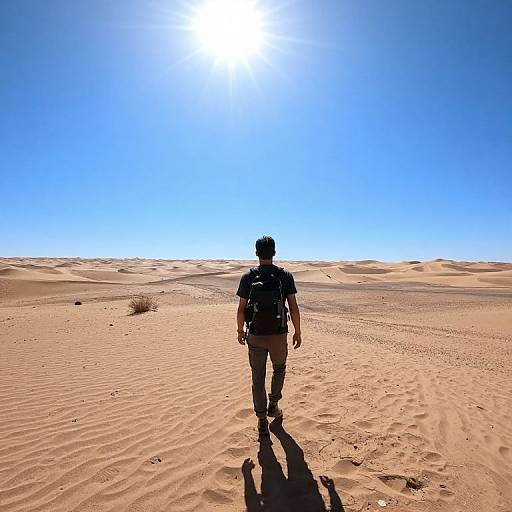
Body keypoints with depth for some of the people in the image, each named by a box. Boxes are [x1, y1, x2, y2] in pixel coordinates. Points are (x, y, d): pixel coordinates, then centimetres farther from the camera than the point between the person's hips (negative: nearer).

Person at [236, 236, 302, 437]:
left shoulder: (248, 277, -7)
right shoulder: (285, 276, -8)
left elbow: (241, 309, -4)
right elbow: (293, 308, -7)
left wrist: (240, 331, 11)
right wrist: (298, 332, 4)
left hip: (255, 336, 0)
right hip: (278, 335, 0)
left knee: (258, 378, 12)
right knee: (279, 368, 27)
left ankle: (262, 421, 19)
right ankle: (273, 405, 33)